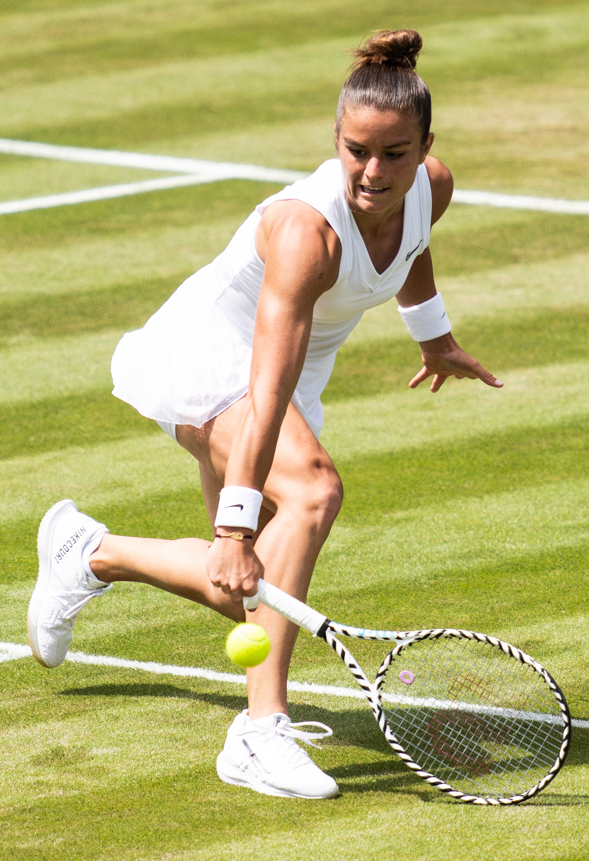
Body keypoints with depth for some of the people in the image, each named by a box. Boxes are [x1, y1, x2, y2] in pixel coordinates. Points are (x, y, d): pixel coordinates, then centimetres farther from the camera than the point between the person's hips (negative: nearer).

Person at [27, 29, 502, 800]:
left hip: (284, 371, 8)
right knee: (312, 488, -35)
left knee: (252, 591, 12)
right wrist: (238, 526, -49)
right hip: (202, 359, -8)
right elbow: (267, 394, -43)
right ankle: (261, 733, -35)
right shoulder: (305, 229, -37)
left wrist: (436, 339, 29)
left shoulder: (431, 187, -15)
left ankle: (89, 552, 41)